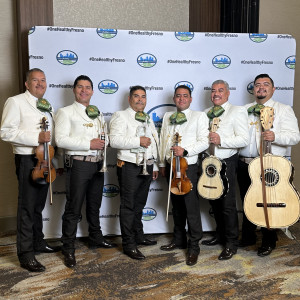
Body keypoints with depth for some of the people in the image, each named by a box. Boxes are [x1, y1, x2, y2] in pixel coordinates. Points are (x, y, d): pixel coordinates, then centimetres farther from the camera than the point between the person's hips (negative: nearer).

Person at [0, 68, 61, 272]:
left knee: (39, 205, 15)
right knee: (27, 207, -4)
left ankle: (38, 242, 29)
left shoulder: (47, 106, 19)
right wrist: (37, 138, -23)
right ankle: (26, 255, 3)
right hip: (27, 160, -7)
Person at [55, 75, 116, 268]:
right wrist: (89, 144, -18)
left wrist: (104, 142, 0)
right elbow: (61, 139, -14)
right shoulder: (66, 112, -1)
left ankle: (96, 239, 33)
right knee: (74, 208, -3)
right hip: (79, 164, -6)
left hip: (98, 164, 6)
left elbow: (105, 137, 25)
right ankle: (69, 249, 8)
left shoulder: (98, 114, 19)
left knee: (95, 205, 18)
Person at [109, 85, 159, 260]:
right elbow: (115, 140, -19)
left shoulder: (148, 119, 21)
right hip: (130, 167, -7)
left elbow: (154, 143, 25)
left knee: (140, 204, 16)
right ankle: (129, 244, 4)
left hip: (147, 166, 7)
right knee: (128, 205, -3)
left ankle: (139, 236, 29)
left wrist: (155, 166, 20)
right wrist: (138, 141, -21)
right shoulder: (121, 116, -4)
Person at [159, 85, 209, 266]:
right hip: (170, 166, 5)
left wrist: (185, 151, -20)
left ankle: (194, 246, 7)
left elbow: (204, 142, -8)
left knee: (192, 208, -5)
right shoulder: (168, 117, 17)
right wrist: (162, 164, 15)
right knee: (176, 206, 14)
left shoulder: (199, 116, 1)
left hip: (188, 166, -5)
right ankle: (179, 240, 27)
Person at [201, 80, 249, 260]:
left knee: (228, 205, -3)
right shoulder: (206, 114, 16)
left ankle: (231, 243, 11)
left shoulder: (237, 111, -4)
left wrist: (221, 140, -23)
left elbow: (244, 139, -14)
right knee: (214, 202, 15)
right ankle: (220, 235, 32)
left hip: (226, 163, -6)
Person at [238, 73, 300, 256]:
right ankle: (248, 237, 30)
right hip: (245, 164, 4)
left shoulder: (284, 110, 3)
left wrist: (275, 136, -26)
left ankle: (269, 242, 21)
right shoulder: (244, 110, 15)